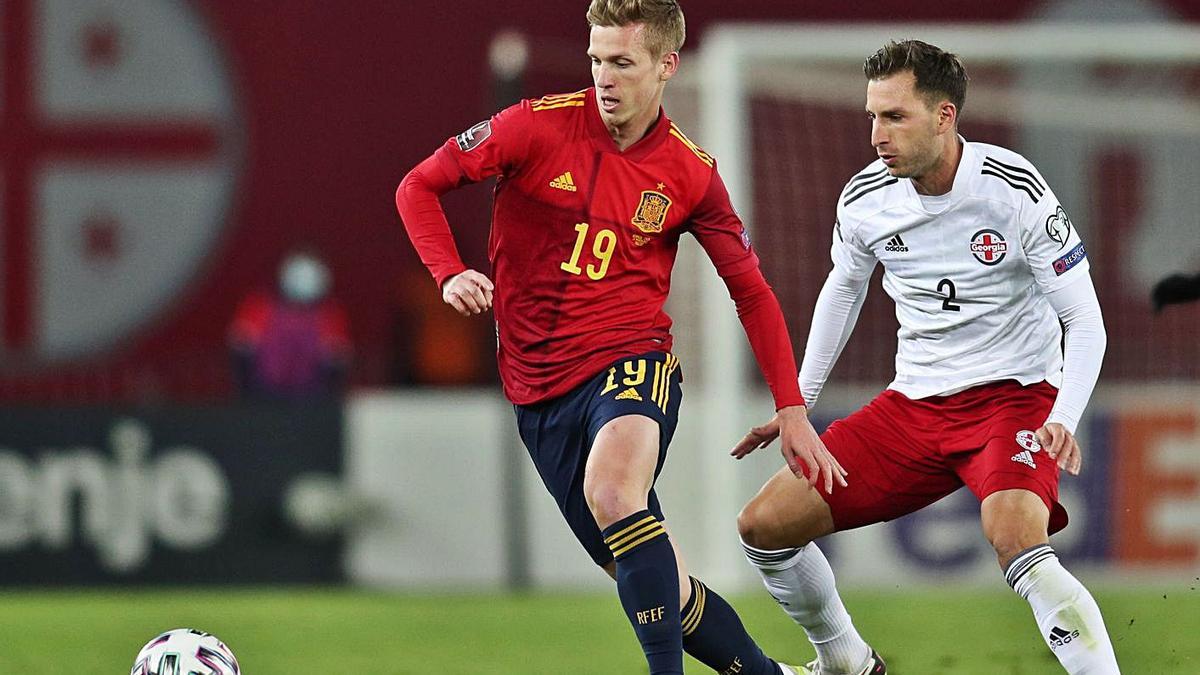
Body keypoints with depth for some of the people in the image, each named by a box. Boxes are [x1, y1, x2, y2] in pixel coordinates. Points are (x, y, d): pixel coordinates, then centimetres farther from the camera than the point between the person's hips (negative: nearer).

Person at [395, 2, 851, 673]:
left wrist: (792, 409, 3)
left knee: (611, 490, -36)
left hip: (633, 365, -2)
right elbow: (419, 187, 3)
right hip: (540, 387, 2)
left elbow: (751, 291, 9)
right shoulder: (541, 126, -4)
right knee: (663, 592, 3)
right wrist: (450, 274, -16)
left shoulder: (691, 172, -1)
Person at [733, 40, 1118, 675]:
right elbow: (843, 288, 20)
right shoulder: (864, 199, -3)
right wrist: (797, 403, 19)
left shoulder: (1014, 190, -17)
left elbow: (1085, 322, -11)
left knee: (1017, 542, -36)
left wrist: (1062, 421, -26)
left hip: (1013, 396, -6)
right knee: (764, 526, 0)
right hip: (912, 406, 6)